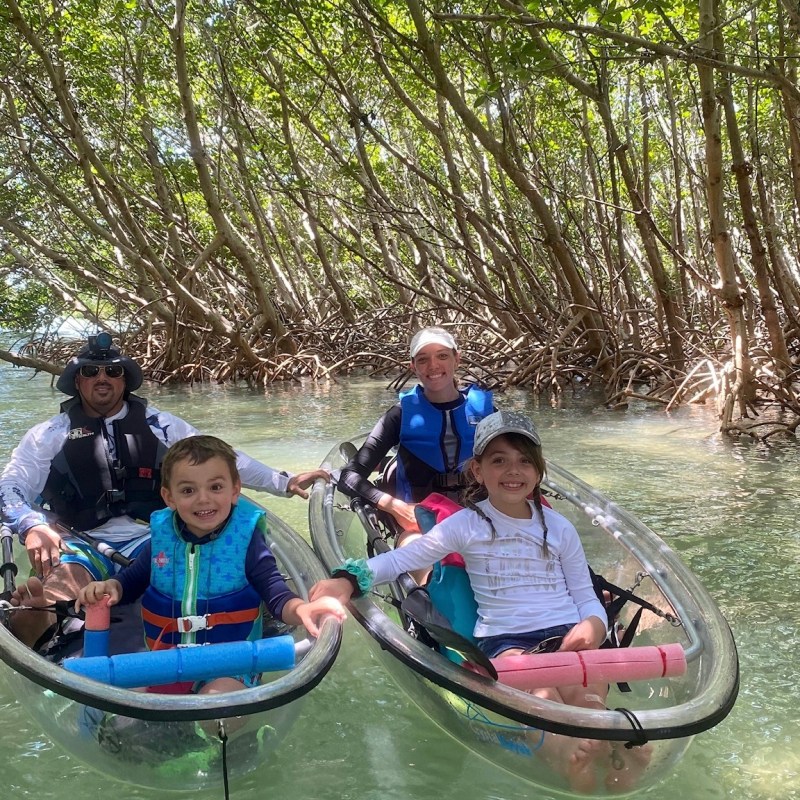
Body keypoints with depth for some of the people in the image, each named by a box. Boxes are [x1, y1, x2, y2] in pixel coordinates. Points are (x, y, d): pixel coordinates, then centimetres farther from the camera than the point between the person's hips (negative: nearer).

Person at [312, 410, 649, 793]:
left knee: (584, 689, -33)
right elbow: (402, 558, -3)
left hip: (565, 633, 3)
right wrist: (348, 578, -21)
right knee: (537, 689, -37)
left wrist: (592, 625, -13)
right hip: (503, 640, -3)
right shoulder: (465, 525, 4)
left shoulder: (559, 528, 11)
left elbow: (586, 597, 12)